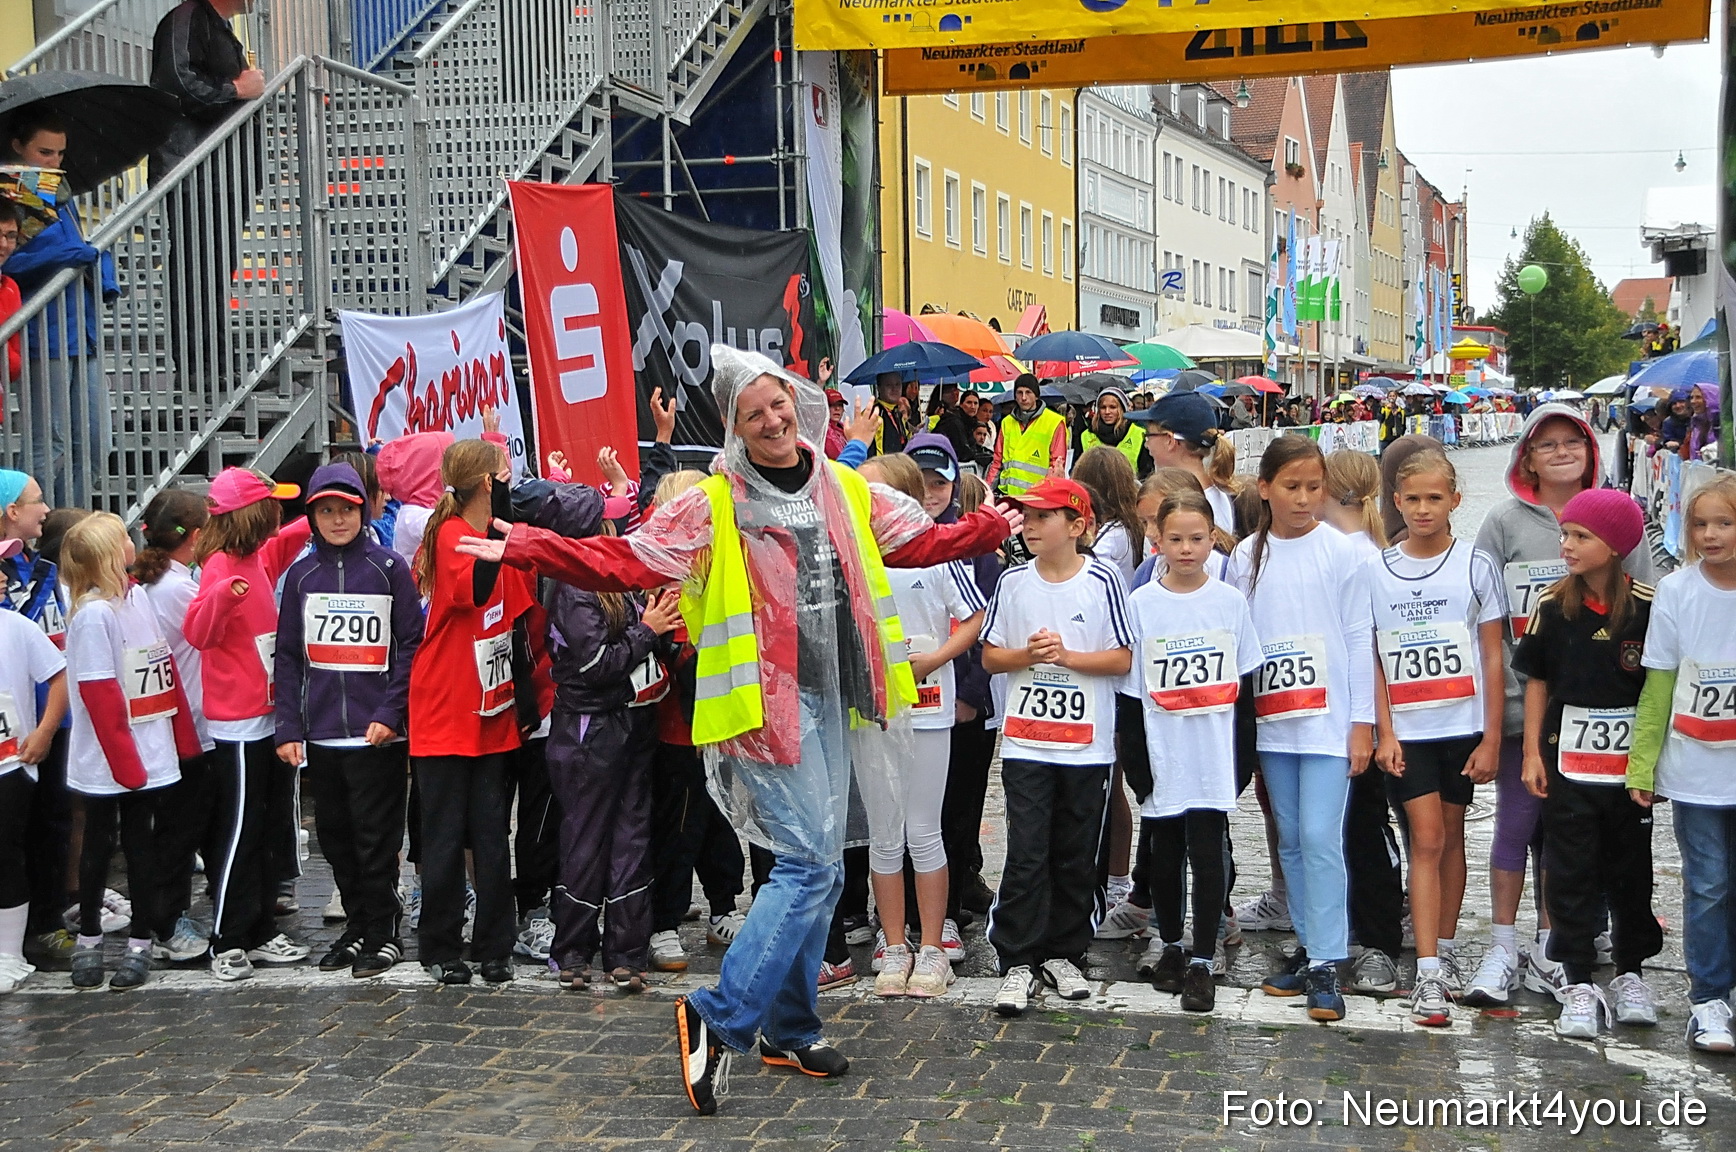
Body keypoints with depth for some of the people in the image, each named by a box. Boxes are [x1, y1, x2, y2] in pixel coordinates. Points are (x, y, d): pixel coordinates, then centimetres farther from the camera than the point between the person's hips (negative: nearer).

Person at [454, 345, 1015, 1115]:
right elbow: (623, 561, -11)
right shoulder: (711, 506, -6)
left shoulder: (849, 493, 9)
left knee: (813, 866, 13)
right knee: (810, 863, -13)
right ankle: (719, 1018, -6)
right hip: (766, 699, -6)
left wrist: (995, 525, 13)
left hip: (830, 697, 6)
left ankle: (790, 1030, 26)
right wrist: (521, 548, -20)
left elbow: (927, 541, 21)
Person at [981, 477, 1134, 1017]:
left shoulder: (1102, 581, -4)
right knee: (1025, 856, -3)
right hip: (1025, 740, 1)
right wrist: (1028, 655, -11)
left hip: (1087, 744, -1)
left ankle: (1062, 954, 22)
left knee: (1076, 857, 9)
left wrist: (1068, 656, -16)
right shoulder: (1014, 582, 4)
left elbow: (1123, 659, -3)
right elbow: (990, 655, 8)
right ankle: (1017, 963, 3)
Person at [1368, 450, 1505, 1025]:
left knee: (1450, 835, 10)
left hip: (1462, 726, 0)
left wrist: (1491, 739, -3)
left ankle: (1445, 951, 25)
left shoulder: (1476, 565, -1)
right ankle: (1429, 975, -7)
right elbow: (1371, 659, 4)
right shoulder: (1376, 571, 2)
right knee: (1426, 840, -5)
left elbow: (1492, 657, 0)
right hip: (1406, 732, 0)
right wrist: (1384, 733, -4)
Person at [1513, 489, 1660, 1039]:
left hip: (1629, 764, -1)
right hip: (1568, 762, 1)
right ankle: (1579, 984, 11)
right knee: (1571, 875, 3)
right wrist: (1532, 753, 0)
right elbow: (1537, 681, 4)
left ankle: (1630, 973, 27)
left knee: (1630, 870, 11)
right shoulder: (1553, 608, -3)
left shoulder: (1649, 607, -7)